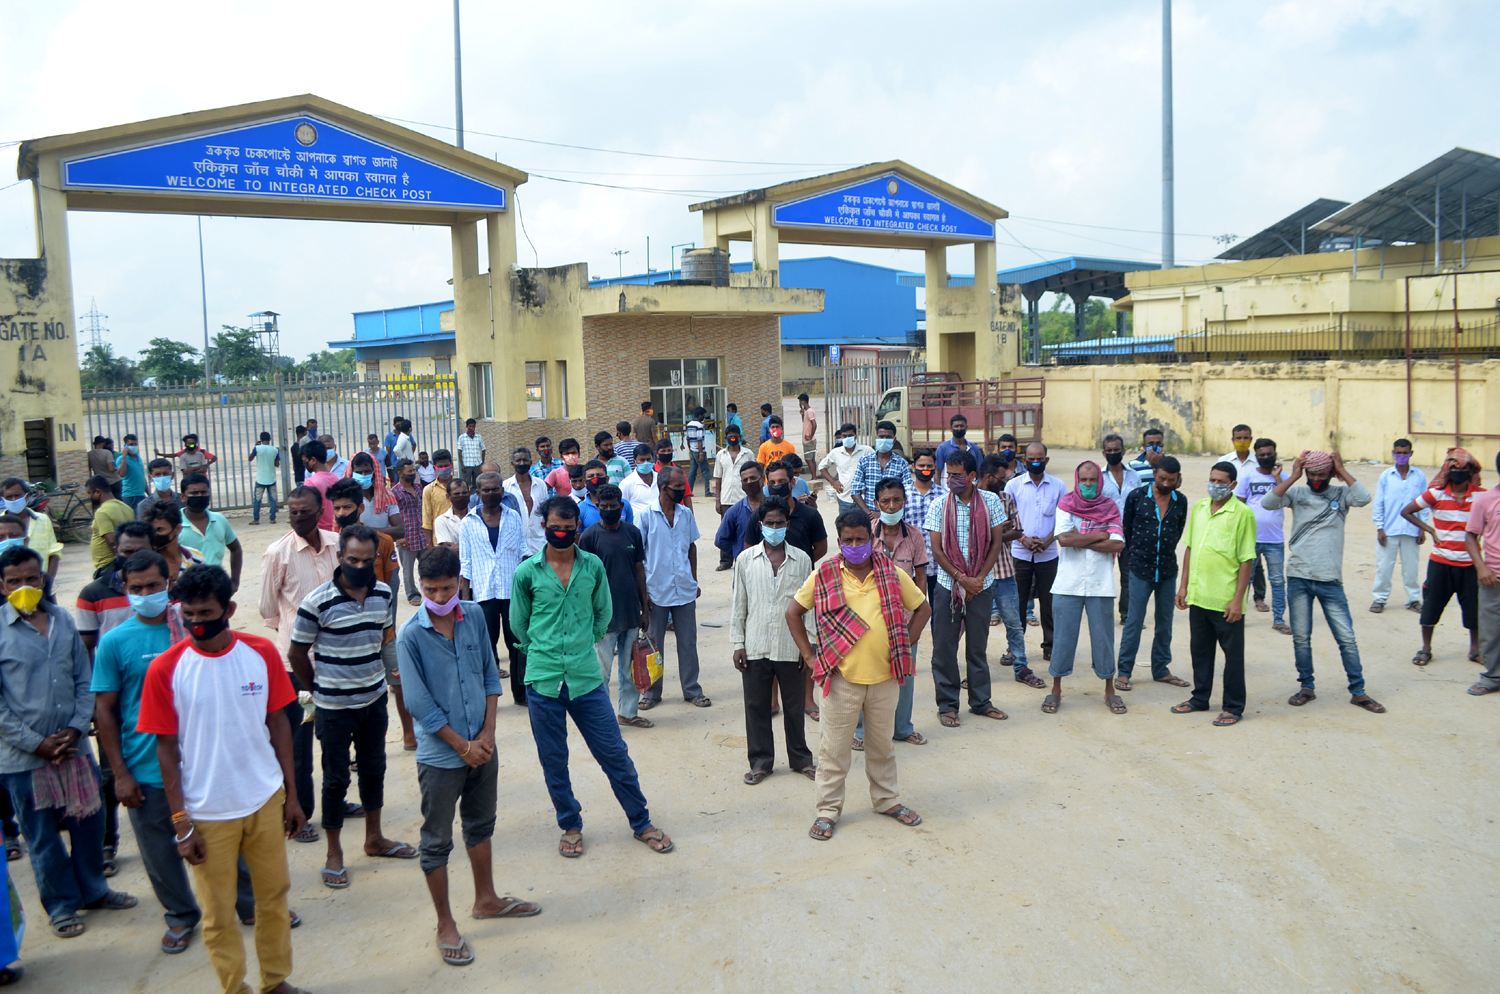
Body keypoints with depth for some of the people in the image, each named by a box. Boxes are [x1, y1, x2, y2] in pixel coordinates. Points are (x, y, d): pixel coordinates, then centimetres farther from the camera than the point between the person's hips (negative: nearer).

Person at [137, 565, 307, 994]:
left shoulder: (261, 653, -6)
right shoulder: (165, 668, -12)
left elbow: (278, 723, 2)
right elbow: (166, 748, -7)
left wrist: (291, 795, 4)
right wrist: (181, 822, -7)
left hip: (265, 801, 2)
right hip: (207, 813, -2)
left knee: (274, 895, 15)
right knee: (219, 913, 10)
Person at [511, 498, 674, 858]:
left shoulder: (593, 566, 0)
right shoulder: (527, 572, -4)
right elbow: (518, 623, 8)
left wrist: (582, 645, 10)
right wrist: (544, 652, 10)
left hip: (587, 678, 1)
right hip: (543, 680, -1)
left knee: (614, 753, 7)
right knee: (554, 761, 10)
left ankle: (641, 823, 22)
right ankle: (570, 826, 30)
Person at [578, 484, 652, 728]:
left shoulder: (633, 532, 5)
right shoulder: (589, 536, -8)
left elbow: (639, 570, 10)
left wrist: (644, 608, 10)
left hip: (631, 613, 5)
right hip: (604, 616, -5)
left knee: (631, 667, 14)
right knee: (602, 670, 3)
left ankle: (629, 712, 27)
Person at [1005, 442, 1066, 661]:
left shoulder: (1059, 486, 4)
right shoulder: (1013, 485, 2)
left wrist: (1049, 539, -10)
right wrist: (1024, 539, -11)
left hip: (1048, 553, 1)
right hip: (1020, 553, 0)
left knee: (1049, 602, 5)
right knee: (1017, 602, 3)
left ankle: (1050, 646, 17)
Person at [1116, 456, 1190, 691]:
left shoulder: (1180, 501, 2)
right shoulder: (1137, 496, -5)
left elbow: (1178, 531, 14)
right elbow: (1126, 528, 4)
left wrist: (1165, 552, 12)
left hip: (1168, 569, 3)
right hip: (1141, 569, -3)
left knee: (1165, 622, 11)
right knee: (1134, 622, -2)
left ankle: (1161, 669, 22)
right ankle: (1124, 671, 6)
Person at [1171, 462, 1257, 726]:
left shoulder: (1242, 513, -9)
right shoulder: (1198, 508, 8)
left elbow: (1246, 560, -10)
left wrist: (1238, 600, -13)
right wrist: (1183, 585, 11)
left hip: (1226, 601, -6)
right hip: (1198, 596, 6)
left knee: (1233, 655, 6)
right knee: (1200, 650, 17)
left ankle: (1233, 707, 17)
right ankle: (1200, 698, 31)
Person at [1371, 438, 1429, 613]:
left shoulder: (1419, 476, 1)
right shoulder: (1386, 476, 0)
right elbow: (1378, 503, 3)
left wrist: (1423, 528, 3)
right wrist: (1379, 528, -2)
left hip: (1411, 531, 0)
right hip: (1388, 531, 0)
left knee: (1411, 566, 8)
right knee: (1384, 566, 4)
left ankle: (1413, 599, 20)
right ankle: (1380, 598, 15)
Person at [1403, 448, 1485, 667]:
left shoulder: (1481, 495, -3)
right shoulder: (1436, 493, -5)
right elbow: (1406, 512, 1)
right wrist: (1430, 530, -6)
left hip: (1469, 563, 1)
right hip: (1440, 561, -1)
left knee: (1474, 606, 7)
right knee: (1431, 605, 5)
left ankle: (1475, 649, 26)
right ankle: (1425, 648, 20)